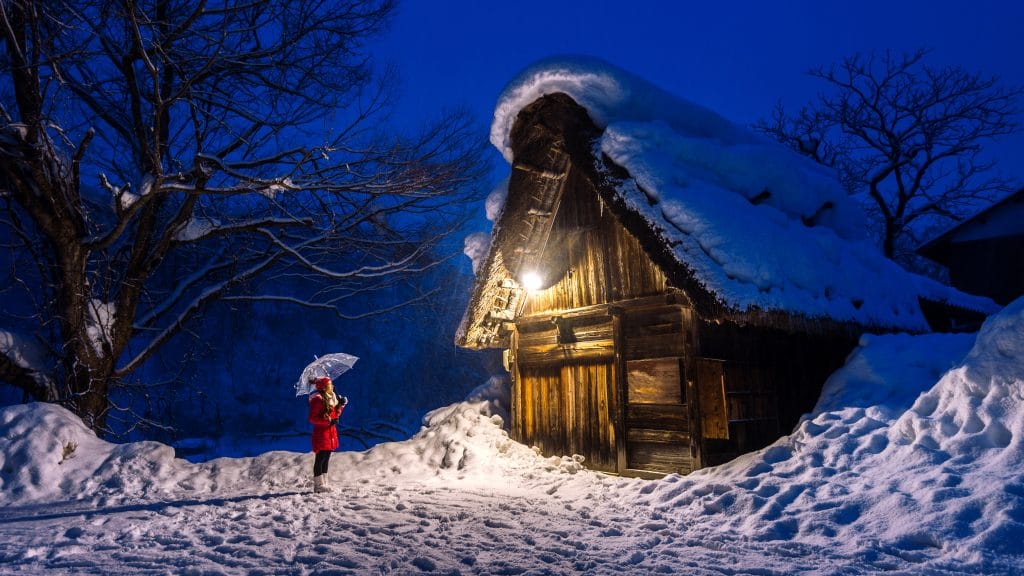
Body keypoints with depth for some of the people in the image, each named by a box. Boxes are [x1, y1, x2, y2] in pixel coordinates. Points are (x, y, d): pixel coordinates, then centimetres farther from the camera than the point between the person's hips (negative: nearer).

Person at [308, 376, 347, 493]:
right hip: (321, 432, -9)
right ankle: (318, 485, 1)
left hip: (330, 432, 9)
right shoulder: (318, 399, -13)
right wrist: (327, 421, -22)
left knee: (326, 458, 12)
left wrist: (341, 405, 6)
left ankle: (324, 483, 18)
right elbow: (312, 418, -16)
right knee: (320, 458, -4)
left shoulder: (331, 398, 14)